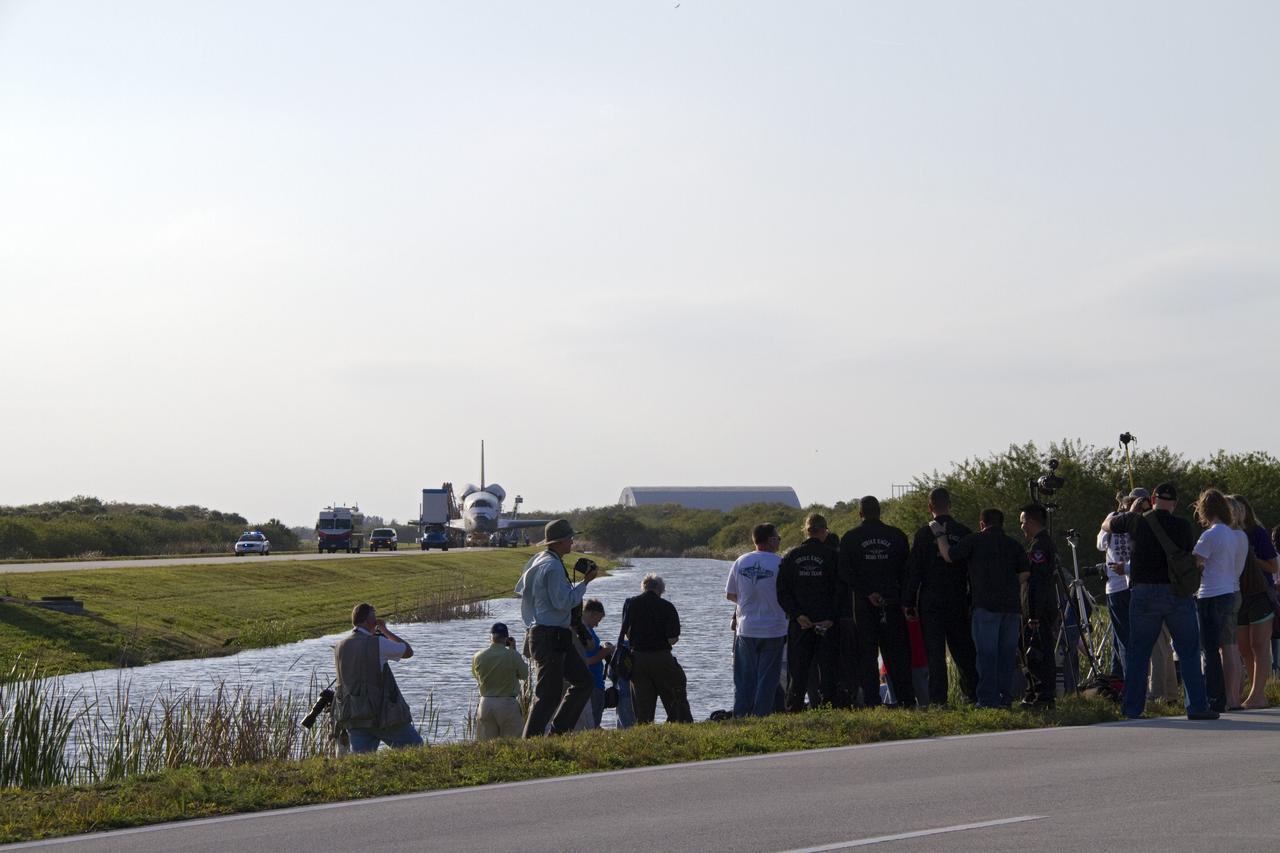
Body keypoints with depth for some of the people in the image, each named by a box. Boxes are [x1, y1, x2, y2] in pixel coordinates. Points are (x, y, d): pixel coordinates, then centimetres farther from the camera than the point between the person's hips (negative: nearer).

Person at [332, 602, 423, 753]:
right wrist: (385, 631, 14)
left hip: (354, 718, 5)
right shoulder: (377, 643, -12)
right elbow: (408, 652, 2)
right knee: (416, 747, 12)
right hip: (383, 714, -5)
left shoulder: (339, 648, 7)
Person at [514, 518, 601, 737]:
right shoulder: (552, 566, -18)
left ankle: (559, 731, 14)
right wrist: (585, 582, -12)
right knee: (548, 694, -7)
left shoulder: (538, 561, 15)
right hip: (550, 636, -11)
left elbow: (520, 589, 24)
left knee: (583, 680, 13)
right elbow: (563, 601, -23)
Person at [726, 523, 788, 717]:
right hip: (773, 630, -3)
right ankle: (761, 716, 1)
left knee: (744, 678, 9)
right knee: (767, 677, 4)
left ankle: (740, 717, 8)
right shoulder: (780, 563, -10)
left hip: (745, 629, 3)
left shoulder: (740, 562, 1)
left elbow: (729, 595, 7)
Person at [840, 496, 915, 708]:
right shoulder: (897, 536, 4)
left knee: (866, 654, 2)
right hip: (892, 602, 1)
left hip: (863, 604, -1)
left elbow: (845, 573, -7)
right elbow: (906, 570, 4)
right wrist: (906, 600, 9)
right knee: (897, 653, 6)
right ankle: (907, 700, 2)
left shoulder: (849, 539, 1)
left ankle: (871, 702, -3)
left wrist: (868, 593, -10)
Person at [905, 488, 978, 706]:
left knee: (935, 652, -1)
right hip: (958, 602, 3)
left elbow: (913, 571, -7)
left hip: (930, 602, -3)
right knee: (963, 651, 13)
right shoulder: (964, 533, 1)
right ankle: (972, 693, 16)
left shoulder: (923, 533, -7)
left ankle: (938, 698, -5)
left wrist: (909, 603, -2)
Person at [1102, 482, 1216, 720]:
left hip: (1143, 594, 1)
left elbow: (1106, 525, 18)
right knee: (1189, 653, 6)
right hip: (1178, 593, -1)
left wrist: (1122, 513, 38)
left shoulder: (1135, 521, 0)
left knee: (1137, 654, 9)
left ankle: (1132, 709, 9)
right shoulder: (1182, 526, -3)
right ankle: (1197, 707, 1)